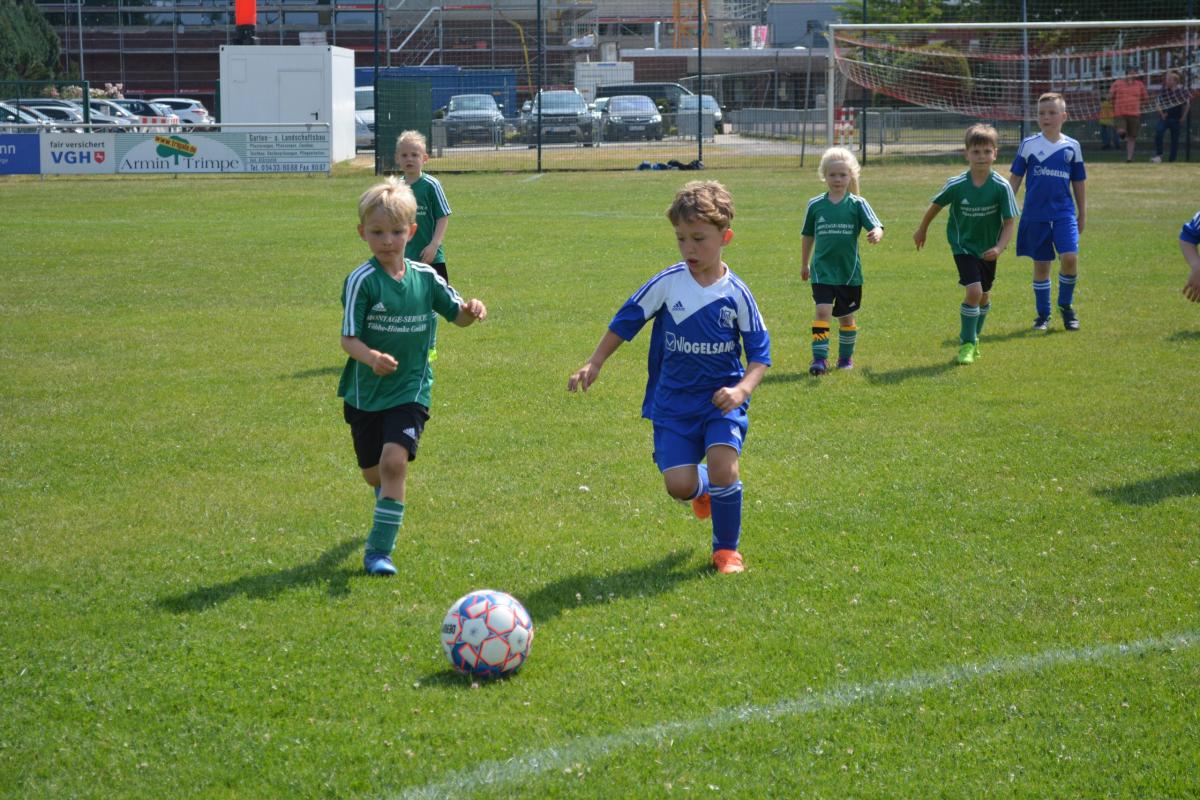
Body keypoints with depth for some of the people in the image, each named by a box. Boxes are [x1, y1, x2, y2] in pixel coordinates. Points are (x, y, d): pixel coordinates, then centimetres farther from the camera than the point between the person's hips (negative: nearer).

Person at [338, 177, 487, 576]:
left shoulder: (425, 277, -2)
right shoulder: (361, 281, -13)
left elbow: (456, 314, 10)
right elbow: (348, 337, -16)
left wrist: (470, 311, -15)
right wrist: (371, 358, -37)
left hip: (410, 390, 0)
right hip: (365, 392, 0)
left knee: (394, 460, -20)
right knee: (373, 472, 12)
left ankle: (379, 550, -13)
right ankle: (387, 504, 49)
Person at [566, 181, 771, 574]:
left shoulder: (736, 294, -8)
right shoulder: (667, 283, -7)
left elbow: (759, 354, -3)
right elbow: (626, 320, 6)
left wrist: (741, 389, -19)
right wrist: (593, 363, 5)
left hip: (721, 398, -1)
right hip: (674, 401, 1)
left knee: (723, 467, -22)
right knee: (679, 485, -9)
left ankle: (727, 549, 5)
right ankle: (705, 488, 32)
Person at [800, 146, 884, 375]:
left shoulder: (857, 204, -3)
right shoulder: (815, 205, 2)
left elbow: (876, 227, -15)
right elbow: (807, 236, 14)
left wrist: (877, 234, -38)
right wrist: (804, 264, 20)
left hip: (849, 271, 0)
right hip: (823, 271, 0)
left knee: (846, 317, 12)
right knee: (823, 311, -15)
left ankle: (846, 356, 30)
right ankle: (820, 358, -14)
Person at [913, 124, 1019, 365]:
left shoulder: (1001, 187, -18)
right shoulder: (956, 185, -18)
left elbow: (1010, 222, -13)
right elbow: (935, 205, 1)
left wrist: (999, 248, -29)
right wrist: (922, 230, 15)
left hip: (987, 249, 3)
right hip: (963, 245, -3)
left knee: (985, 295, 15)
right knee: (973, 291, -19)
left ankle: (973, 337, 39)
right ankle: (966, 343, -5)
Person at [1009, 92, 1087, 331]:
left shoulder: (1072, 146, 5)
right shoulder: (1028, 145, 1)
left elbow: (1079, 182, 13)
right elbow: (1015, 178, 7)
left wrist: (1082, 214, 15)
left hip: (1064, 213, 0)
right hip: (1035, 215, 0)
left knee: (1070, 258, -16)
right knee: (1041, 265, 5)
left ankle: (1066, 305, 6)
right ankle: (1043, 314, 19)